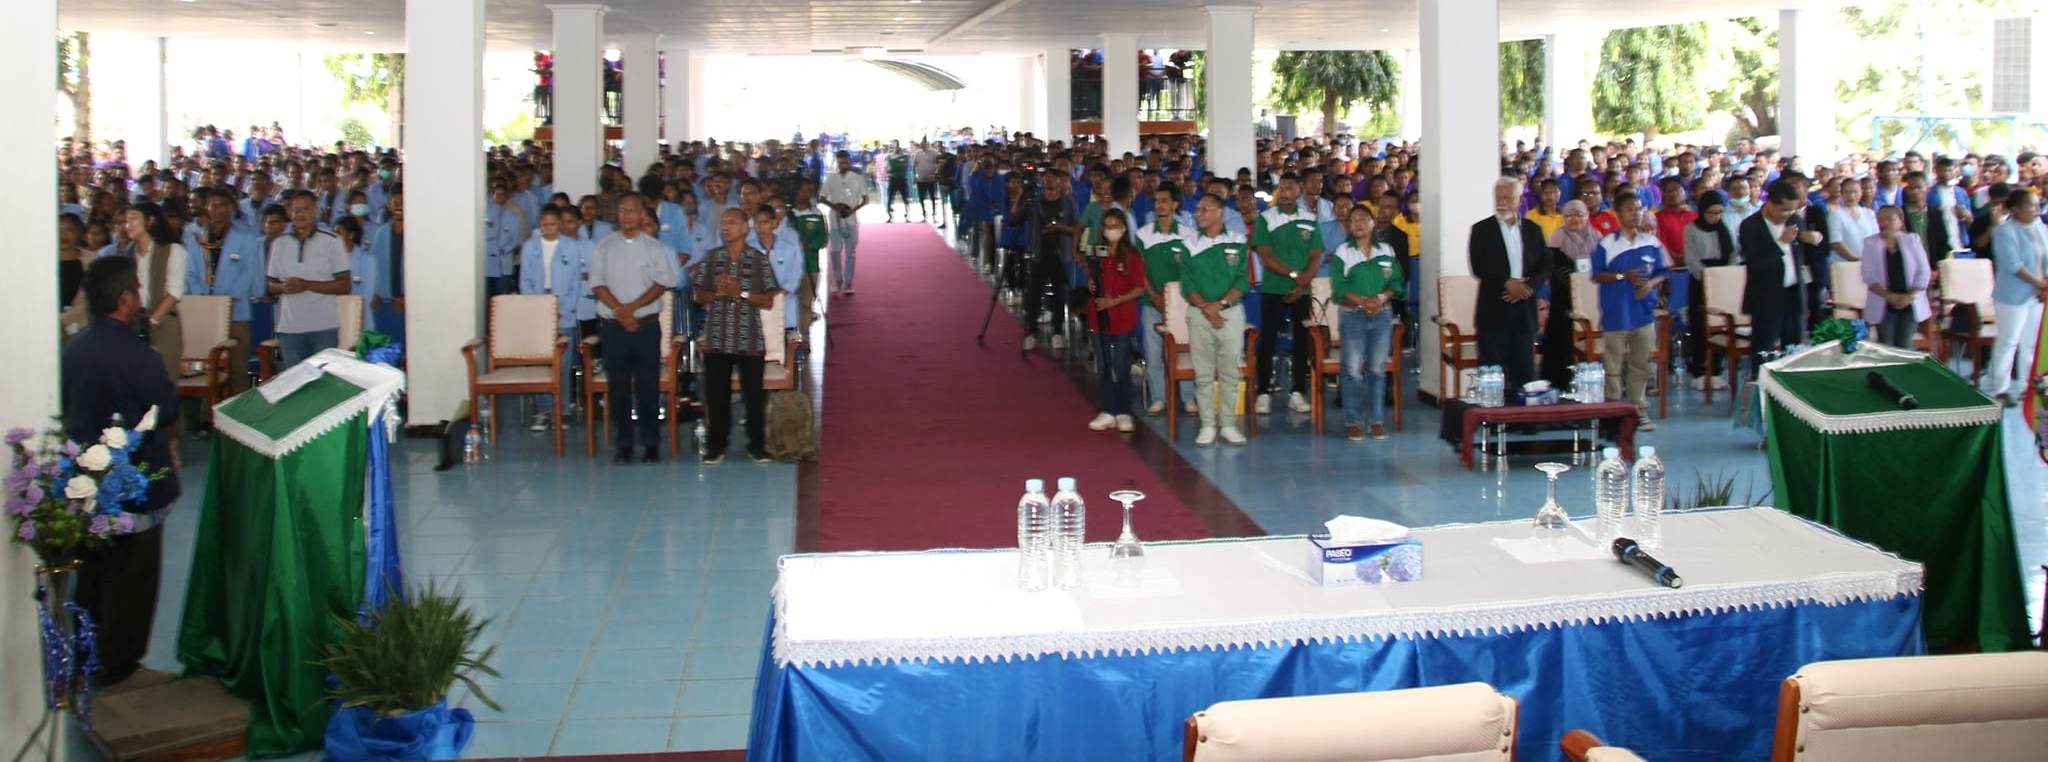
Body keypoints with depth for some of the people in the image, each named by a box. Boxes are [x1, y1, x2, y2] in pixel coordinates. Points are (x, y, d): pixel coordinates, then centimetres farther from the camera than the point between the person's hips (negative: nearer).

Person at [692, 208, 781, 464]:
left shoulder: (759, 260, 0)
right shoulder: (712, 258, 7)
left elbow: (768, 300, -1)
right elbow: (699, 295, 10)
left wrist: (741, 293, -13)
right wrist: (717, 293, -10)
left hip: (750, 339, -2)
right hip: (717, 339, 2)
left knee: (754, 394, 3)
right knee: (716, 394, 5)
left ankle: (757, 445, 14)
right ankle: (716, 445, 15)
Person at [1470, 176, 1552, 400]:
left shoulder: (1533, 230, 12)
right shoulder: (1482, 230, 3)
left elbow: (1546, 266, 6)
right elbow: (1478, 267, -7)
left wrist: (1527, 286, -10)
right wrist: (1506, 283, -16)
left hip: (1524, 309, 3)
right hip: (1494, 310, -3)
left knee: (1524, 371, 4)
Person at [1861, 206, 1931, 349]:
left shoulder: (1912, 240, 6)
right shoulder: (1870, 243, 3)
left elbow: (1923, 273, 1)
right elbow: (1869, 276, -5)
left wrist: (1910, 296, -13)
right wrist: (1890, 296, -16)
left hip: (1910, 304, 1)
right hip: (1884, 306, -1)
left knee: (1904, 348, -3)